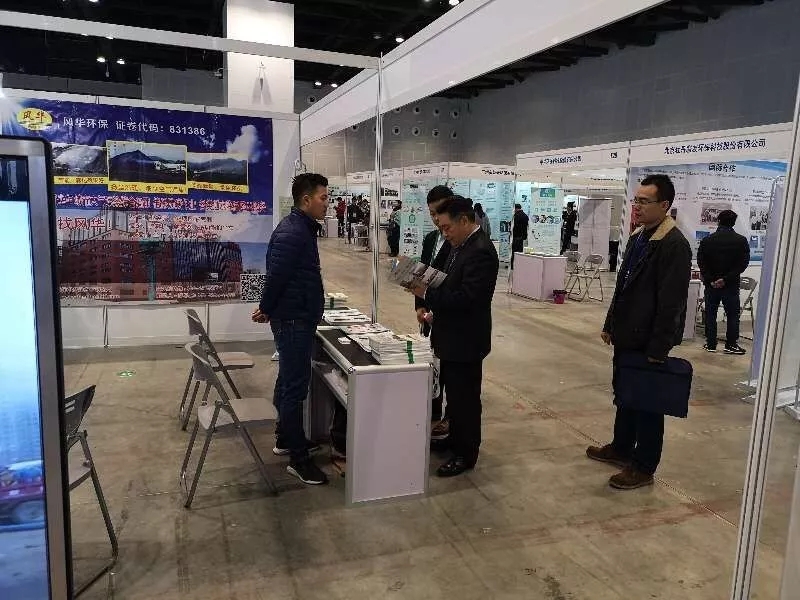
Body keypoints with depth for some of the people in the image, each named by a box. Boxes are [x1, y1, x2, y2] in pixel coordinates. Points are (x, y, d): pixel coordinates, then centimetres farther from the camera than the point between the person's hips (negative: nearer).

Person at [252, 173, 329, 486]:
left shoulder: (304, 228, 12)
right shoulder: (291, 232, -21)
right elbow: (276, 276, -22)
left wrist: (269, 309, 18)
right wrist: (266, 310, -6)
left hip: (299, 319, 10)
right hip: (293, 321, -10)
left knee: (290, 381, 19)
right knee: (295, 386, -4)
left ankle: (285, 438, 34)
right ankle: (298, 458, 4)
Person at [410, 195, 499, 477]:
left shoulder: (480, 252, -22)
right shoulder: (461, 246, 8)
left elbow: (467, 297, -29)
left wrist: (427, 294, -25)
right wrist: (427, 290, -2)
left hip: (466, 341, -10)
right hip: (453, 337, 10)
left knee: (465, 397, 5)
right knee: (453, 393, 22)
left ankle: (466, 454, 22)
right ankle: (455, 439, 40)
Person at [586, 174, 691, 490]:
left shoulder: (674, 245, -19)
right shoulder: (638, 237, 9)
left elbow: (671, 302, -21)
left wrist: (658, 349, -20)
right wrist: (610, 325, 15)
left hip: (648, 340, -8)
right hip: (627, 335, 8)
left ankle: (643, 467, 21)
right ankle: (621, 448, 38)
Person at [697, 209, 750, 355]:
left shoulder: (707, 240, -1)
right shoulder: (741, 241, -4)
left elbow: (701, 262, -7)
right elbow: (743, 263, -11)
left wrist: (709, 279, -8)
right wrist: (726, 279, -14)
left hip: (711, 283, 1)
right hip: (731, 285, -1)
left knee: (710, 314, 9)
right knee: (733, 314, 8)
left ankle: (711, 344, 13)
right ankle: (731, 344, 9)